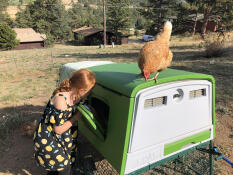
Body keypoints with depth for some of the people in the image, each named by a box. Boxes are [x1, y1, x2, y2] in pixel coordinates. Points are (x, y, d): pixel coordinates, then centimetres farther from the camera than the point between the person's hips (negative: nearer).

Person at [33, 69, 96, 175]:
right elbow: (58, 129, -24)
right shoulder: (60, 100, -33)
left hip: (59, 137, 7)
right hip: (47, 138, -7)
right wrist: (76, 117, -19)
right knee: (65, 166, 4)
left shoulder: (73, 95, -10)